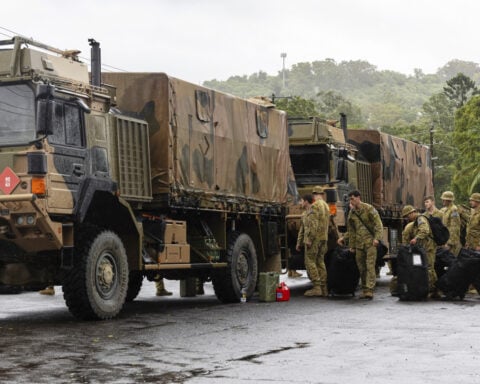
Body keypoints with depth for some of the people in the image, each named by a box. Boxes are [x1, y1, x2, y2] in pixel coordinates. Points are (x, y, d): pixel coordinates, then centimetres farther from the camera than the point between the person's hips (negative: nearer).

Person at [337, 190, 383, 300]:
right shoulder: (351, 213, 13)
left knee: (370, 266, -12)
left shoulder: (369, 209, -3)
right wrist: (351, 245, 17)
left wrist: (377, 238, -19)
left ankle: (369, 291, -17)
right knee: (361, 268, 6)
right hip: (359, 244, 6)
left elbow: (378, 225, -6)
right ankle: (365, 290, 13)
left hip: (370, 242, -6)